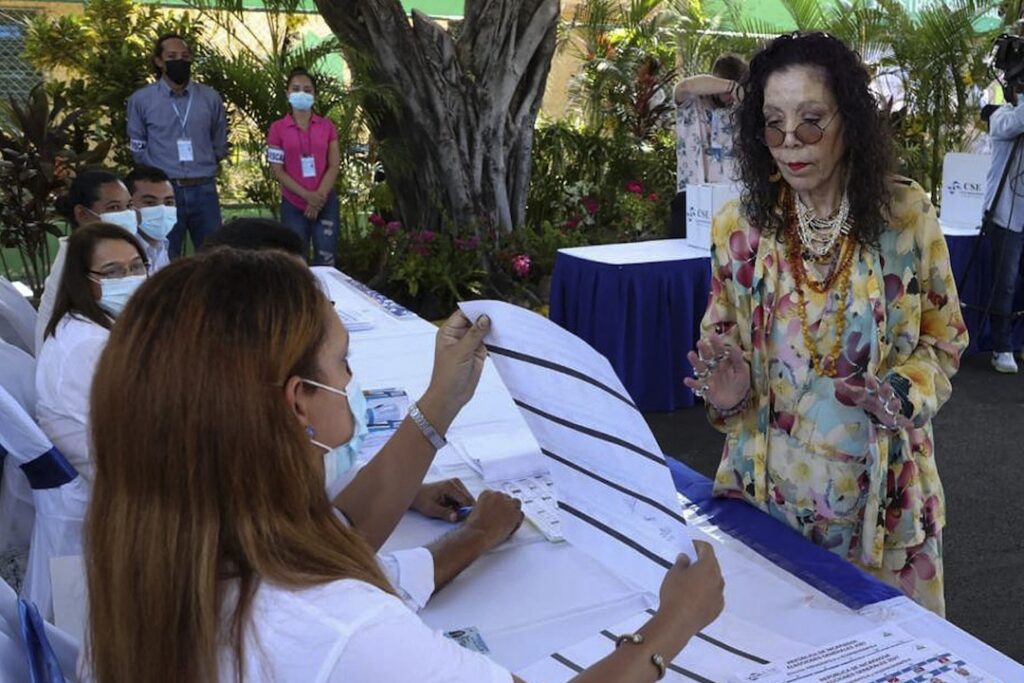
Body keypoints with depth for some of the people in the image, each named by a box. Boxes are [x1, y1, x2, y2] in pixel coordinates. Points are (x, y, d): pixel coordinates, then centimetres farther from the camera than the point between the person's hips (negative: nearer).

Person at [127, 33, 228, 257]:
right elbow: (138, 150, 7)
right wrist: (162, 170, 7)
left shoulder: (210, 97, 5)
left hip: (204, 190, 2)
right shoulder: (141, 100, 0)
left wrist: (201, 165, 14)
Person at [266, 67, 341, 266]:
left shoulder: (327, 126, 6)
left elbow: (334, 165, 1)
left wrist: (319, 196, -11)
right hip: (293, 205, -1)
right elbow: (277, 170, -3)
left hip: (326, 204, 1)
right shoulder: (278, 128, 1)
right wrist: (307, 195, -13)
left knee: (325, 261, -4)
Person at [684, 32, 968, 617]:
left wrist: (902, 395, -18)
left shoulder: (906, 214, -8)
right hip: (769, 480, 1)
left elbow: (944, 340, 2)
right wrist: (728, 391, -15)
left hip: (881, 484, 0)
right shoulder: (740, 225, -5)